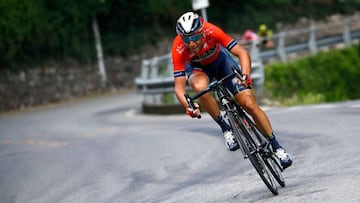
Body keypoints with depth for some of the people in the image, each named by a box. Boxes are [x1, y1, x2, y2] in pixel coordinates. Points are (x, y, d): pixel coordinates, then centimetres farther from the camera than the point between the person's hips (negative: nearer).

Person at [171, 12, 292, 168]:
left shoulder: (212, 31, -36)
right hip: (197, 67, 0)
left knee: (250, 104, -12)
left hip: (220, 60, 0)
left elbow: (242, 53, -36)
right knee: (200, 87, -39)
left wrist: (245, 75, -54)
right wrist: (188, 106, -54)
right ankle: (226, 128, -19)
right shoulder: (178, 49, -35)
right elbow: (179, 87, -35)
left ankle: (276, 146, 4)